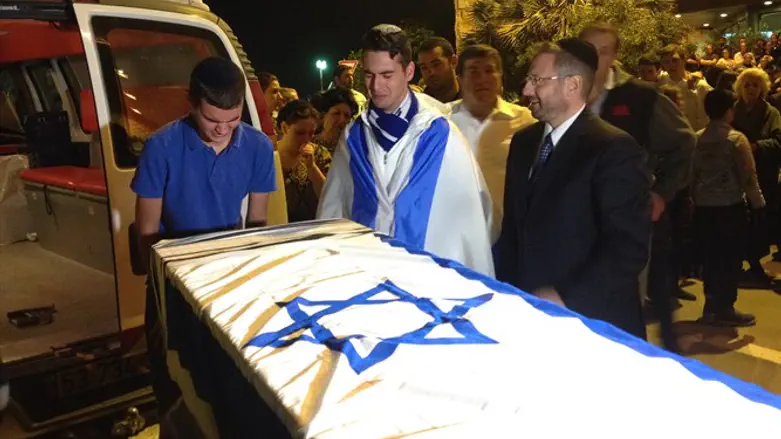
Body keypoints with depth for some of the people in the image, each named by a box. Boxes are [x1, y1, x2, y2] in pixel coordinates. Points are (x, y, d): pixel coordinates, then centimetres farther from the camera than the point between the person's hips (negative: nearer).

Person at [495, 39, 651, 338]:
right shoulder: (523, 142, 7)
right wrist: (506, 291, 3)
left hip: (591, 319, -5)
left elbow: (629, 246, -19)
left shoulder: (614, 148, -14)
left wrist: (565, 298, -22)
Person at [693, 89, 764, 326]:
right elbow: (748, 175, -9)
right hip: (731, 205, -5)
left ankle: (711, 305, 18)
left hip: (703, 205, 5)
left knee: (710, 256, 11)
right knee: (730, 257, 4)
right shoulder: (736, 138, -11)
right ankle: (725, 308, 9)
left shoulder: (696, 138, 2)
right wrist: (758, 202, 2)